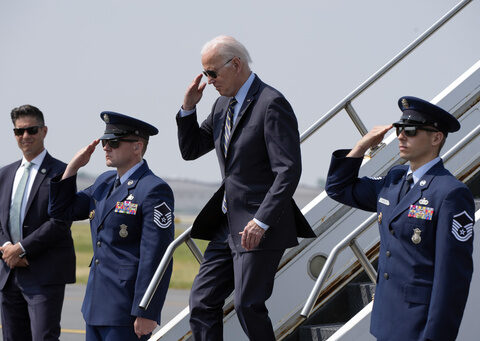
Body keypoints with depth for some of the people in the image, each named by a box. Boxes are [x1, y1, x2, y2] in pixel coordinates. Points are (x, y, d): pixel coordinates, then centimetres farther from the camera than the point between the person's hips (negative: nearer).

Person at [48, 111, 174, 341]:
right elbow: (61, 210, 21)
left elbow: (156, 258, -17)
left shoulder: (154, 190, -13)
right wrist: (73, 166, 8)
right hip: (96, 305, 9)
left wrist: (146, 313, -20)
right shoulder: (105, 182, 14)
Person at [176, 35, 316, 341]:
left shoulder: (271, 104, -14)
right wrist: (188, 108, 3)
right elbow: (190, 150, 20)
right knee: (202, 300, 4)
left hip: (262, 226, -9)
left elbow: (289, 171, -20)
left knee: (248, 304, -10)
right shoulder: (224, 104, 13)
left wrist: (261, 221, -27)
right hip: (228, 224, 9)